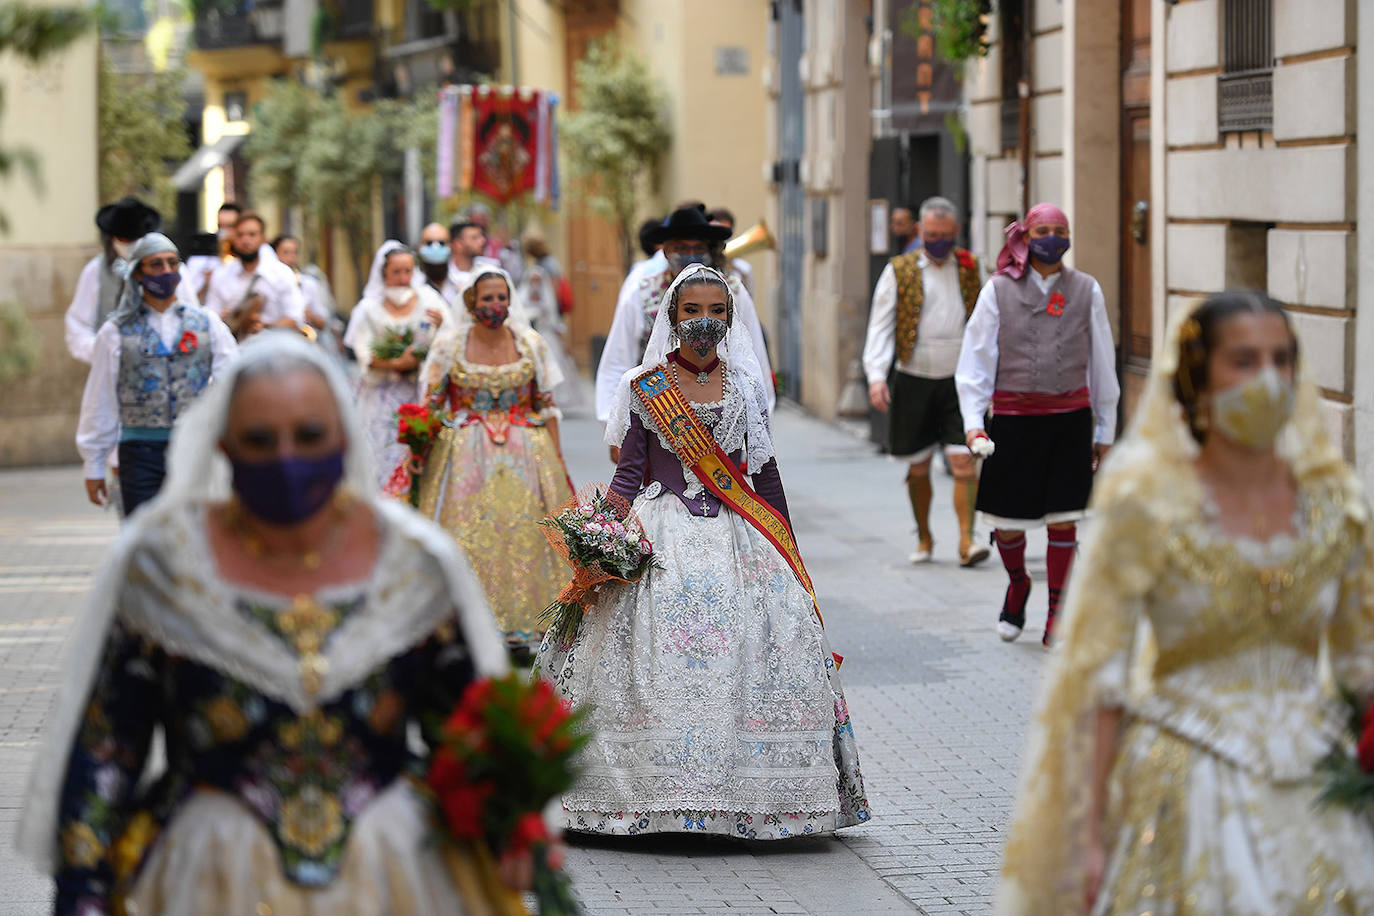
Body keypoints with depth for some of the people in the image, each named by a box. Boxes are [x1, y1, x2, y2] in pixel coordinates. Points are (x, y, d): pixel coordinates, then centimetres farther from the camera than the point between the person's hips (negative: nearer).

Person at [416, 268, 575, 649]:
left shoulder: (532, 344, 3)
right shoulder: (448, 345, -1)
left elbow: (547, 406, 7)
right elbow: (430, 405, 3)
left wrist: (556, 458, 3)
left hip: (523, 457, 1)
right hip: (465, 456, -1)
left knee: (524, 533, 0)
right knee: (469, 536, -4)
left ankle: (521, 622, 10)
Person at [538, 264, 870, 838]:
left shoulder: (745, 387, 9)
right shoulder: (644, 387, 2)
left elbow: (765, 473, 14)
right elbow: (628, 472, 2)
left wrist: (787, 553, 14)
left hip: (738, 538, 2)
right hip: (663, 540, -2)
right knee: (662, 660, -10)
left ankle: (742, 793, 1)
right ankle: (664, 793, -3)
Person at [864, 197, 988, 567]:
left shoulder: (970, 268, 7)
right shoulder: (899, 270, 2)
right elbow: (880, 325, -2)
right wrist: (876, 375, -14)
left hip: (959, 380, 0)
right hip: (914, 380, 0)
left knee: (964, 462, -11)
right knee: (918, 467, 7)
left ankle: (966, 540, -10)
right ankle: (924, 538, 24)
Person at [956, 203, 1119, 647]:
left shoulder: (1086, 291, 5)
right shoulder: (999, 291, 0)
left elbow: (1102, 365, 11)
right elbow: (975, 361, 1)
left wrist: (1105, 431, 11)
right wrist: (973, 421, -9)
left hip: (1070, 420, 1)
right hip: (1013, 420, -1)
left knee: (1063, 521, 0)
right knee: (1007, 522, 3)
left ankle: (1057, 618, 11)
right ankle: (1017, 584, 34)